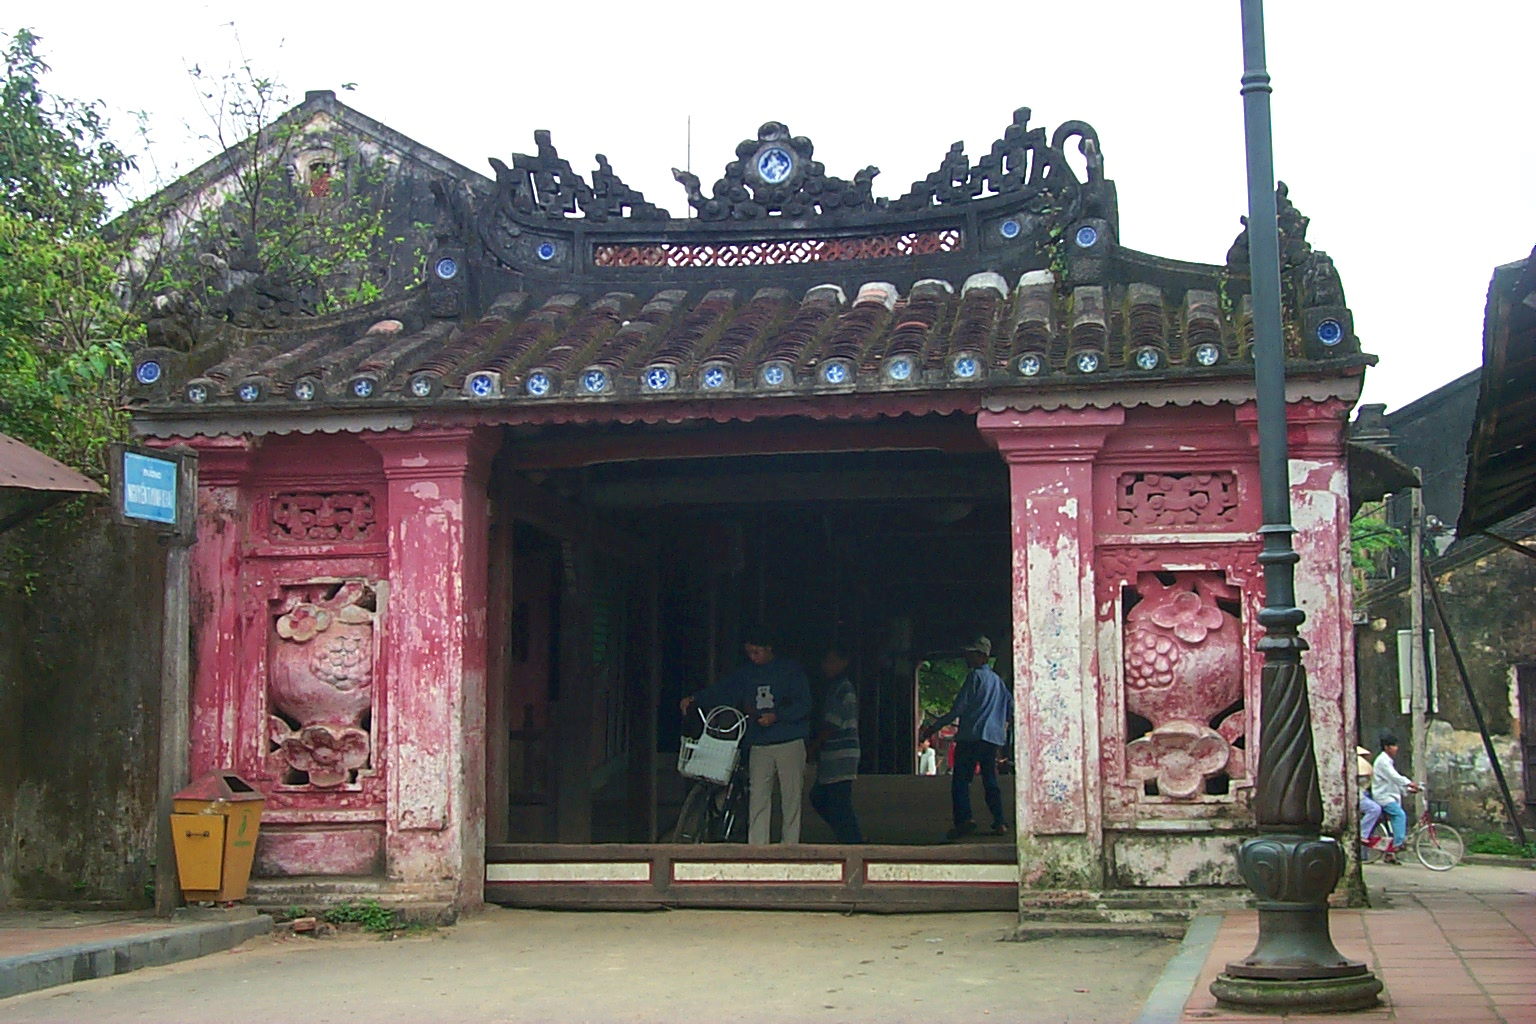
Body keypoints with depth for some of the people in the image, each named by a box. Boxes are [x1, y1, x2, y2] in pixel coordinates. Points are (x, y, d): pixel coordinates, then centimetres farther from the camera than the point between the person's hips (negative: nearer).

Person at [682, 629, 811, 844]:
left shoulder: (791, 671, 2)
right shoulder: (745, 674, 14)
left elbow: (803, 705, -4)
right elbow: (721, 691, 6)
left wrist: (776, 716, -16)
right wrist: (695, 699, -9)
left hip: (789, 745, -3)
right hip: (759, 745, 3)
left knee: (791, 798, -1)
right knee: (757, 798, -6)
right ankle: (756, 849, -8)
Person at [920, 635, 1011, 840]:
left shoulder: (975, 676, -4)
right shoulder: (997, 680, 20)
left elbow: (959, 708, -8)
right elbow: (1011, 706, 24)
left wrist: (935, 727, -3)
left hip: (971, 735, -8)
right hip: (994, 737, 8)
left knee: (960, 779, -9)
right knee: (990, 781, 11)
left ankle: (964, 818, -24)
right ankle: (1000, 822, 4)